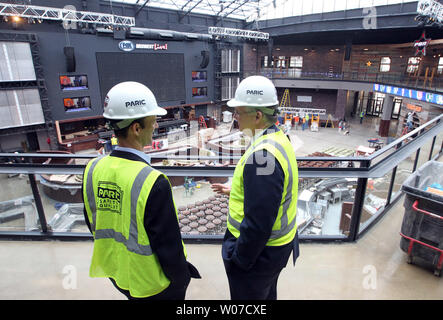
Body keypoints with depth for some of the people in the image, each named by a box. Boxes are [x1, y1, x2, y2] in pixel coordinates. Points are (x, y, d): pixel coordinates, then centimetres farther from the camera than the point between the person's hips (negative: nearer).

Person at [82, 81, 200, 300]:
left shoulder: (92, 169, -12)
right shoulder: (153, 183, -33)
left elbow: (92, 223, 2)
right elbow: (169, 245, -24)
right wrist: (181, 279, -6)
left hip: (114, 272, 6)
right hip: (152, 284, -6)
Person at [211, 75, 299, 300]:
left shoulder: (262, 155, -33)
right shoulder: (279, 138, 1)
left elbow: (258, 223, -31)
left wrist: (238, 260, -17)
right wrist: (235, 190, 12)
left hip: (260, 251, -9)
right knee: (266, 295, 31)